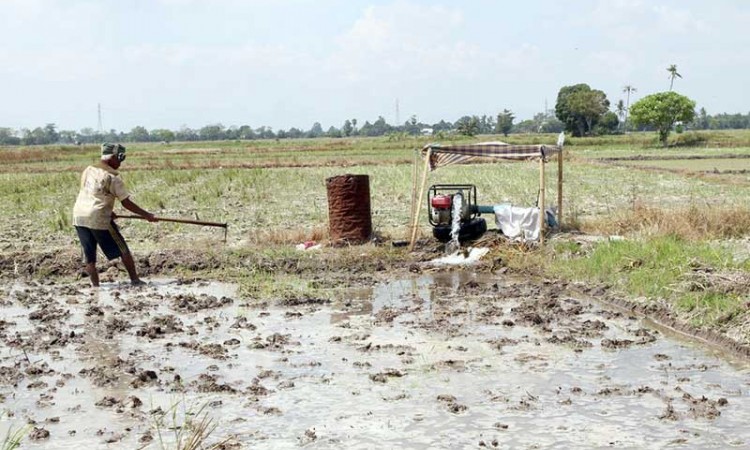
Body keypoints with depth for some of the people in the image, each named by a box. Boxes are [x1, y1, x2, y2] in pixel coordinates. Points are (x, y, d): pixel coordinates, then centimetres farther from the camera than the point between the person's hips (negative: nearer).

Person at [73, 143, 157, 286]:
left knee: (89, 256, 10)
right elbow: (126, 203, -9)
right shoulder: (112, 177, -8)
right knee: (123, 250, 7)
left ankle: (95, 285, 7)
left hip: (79, 216, 6)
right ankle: (135, 280, 12)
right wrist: (146, 215, -1)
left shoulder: (88, 170, 12)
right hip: (99, 218, -6)